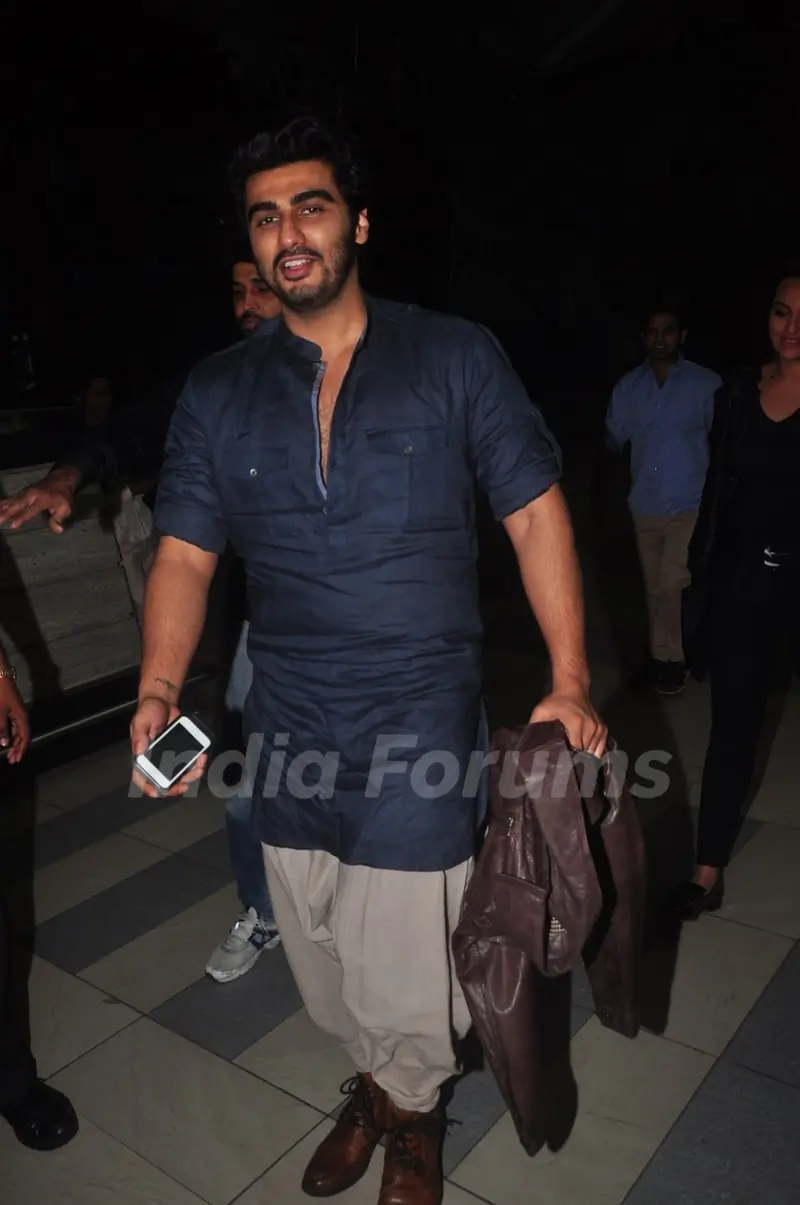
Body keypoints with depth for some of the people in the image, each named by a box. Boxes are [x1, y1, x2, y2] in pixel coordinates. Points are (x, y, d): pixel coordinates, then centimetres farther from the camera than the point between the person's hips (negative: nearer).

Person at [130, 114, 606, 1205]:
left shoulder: (455, 358, -2)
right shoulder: (218, 392, 5)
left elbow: (536, 514, -1)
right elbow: (185, 554, 4)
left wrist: (571, 684, -7)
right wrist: (160, 690, -13)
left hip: (419, 736, -3)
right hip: (289, 736, 4)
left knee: (406, 987, 6)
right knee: (325, 974, 19)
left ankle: (411, 1111, 41)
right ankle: (373, 1083, 52)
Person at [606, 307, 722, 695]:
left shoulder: (707, 384, -6)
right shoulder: (628, 386, 5)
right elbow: (614, 437, 10)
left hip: (689, 506, -4)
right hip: (644, 505, 4)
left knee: (673, 586, -8)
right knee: (655, 587, 14)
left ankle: (672, 659, 11)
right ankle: (661, 656, 28)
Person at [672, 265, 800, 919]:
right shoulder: (738, 392, 4)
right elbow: (717, 489, 8)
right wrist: (701, 567, 7)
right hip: (742, 578, 3)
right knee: (732, 725, 7)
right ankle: (709, 870, 16)